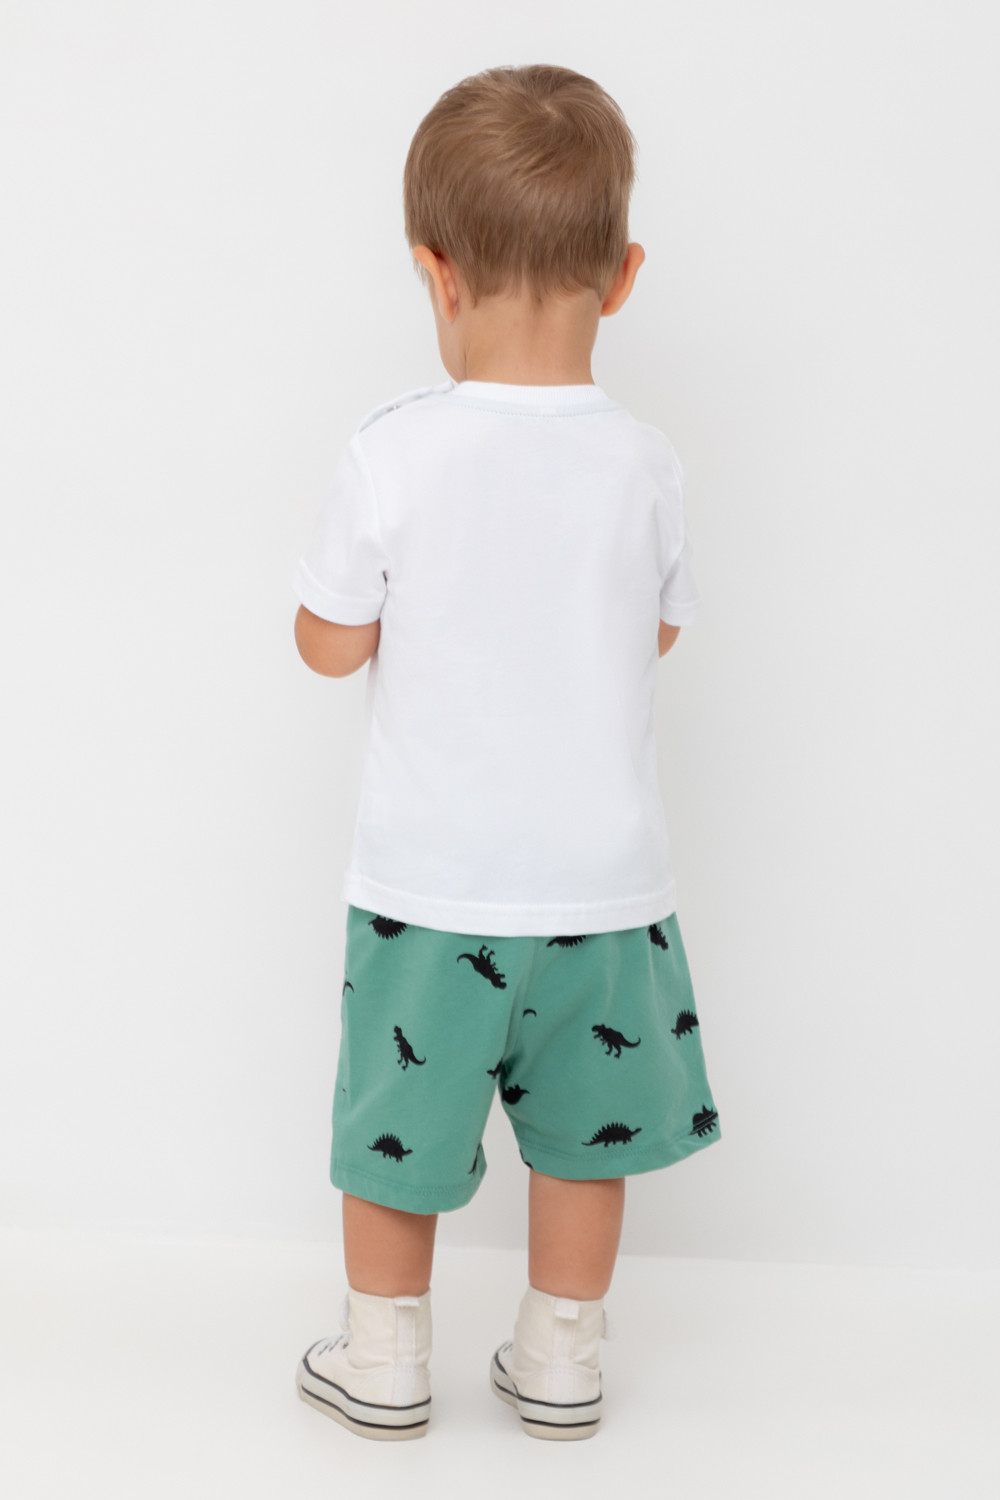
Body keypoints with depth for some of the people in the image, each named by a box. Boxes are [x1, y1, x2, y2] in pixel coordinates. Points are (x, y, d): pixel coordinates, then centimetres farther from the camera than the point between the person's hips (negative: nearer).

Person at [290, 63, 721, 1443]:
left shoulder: (391, 458, -15)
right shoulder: (644, 464, -8)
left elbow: (329, 643, -6)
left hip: (433, 878, -2)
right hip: (603, 875, 2)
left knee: (398, 1123, 16)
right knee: (584, 1128, 18)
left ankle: (383, 1362, 31)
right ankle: (561, 1362, 32)